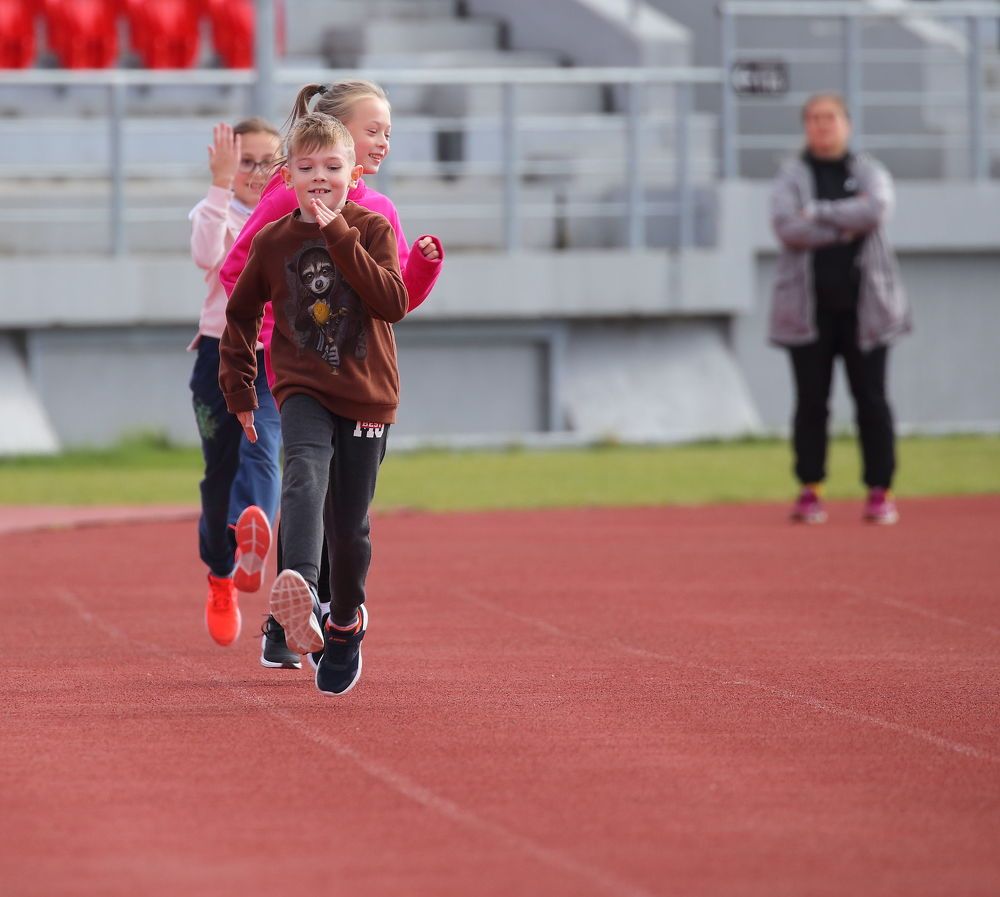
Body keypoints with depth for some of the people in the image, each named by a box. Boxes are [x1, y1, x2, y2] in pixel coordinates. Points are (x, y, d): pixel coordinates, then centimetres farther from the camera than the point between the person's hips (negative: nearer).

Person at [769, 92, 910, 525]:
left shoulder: (870, 172, 9)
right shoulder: (791, 176, 6)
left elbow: (877, 209, -13)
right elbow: (787, 226, -12)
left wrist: (818, 213, -12)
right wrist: (847, 225, -12)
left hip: (863, 305, 0)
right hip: (809, 306, 0)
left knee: (871, 400, -1)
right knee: (811, 402, 1)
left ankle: (880, 491, 4)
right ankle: (810, 491, 7)